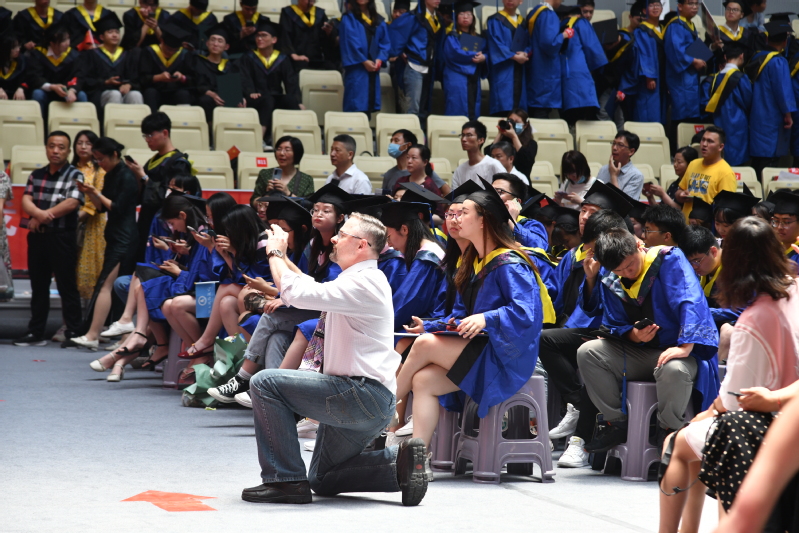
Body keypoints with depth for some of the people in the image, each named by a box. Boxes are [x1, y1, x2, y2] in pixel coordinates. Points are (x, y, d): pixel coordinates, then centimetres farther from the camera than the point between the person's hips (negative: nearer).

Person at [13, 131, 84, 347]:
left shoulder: (74, 175, -3)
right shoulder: (36, 175, 13)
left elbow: (72, 203, -17)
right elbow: (26, 201, 1)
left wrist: (43, 217, -13)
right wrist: (39, 213, -21)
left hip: (62, 238, -5)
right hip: (37, 237, 5)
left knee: (67, 286, -2)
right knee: (38, 286, 10)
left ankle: (73, 332, 2)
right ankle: (36, 333, 16)